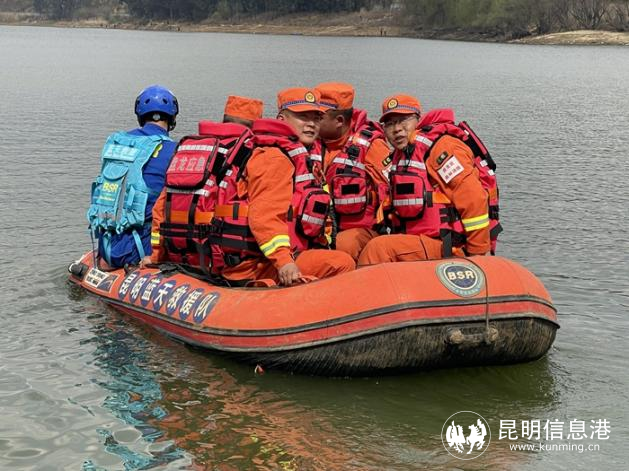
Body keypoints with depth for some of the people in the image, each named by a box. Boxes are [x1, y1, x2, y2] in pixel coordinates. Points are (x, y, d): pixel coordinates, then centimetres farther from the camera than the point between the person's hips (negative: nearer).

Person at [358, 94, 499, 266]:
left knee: (379, 249, -28)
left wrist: (479, 253, -16)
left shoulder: (440, 146, -12)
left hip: (449, 249, -10)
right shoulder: (399, 156, 17)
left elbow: (474, 200, -17)